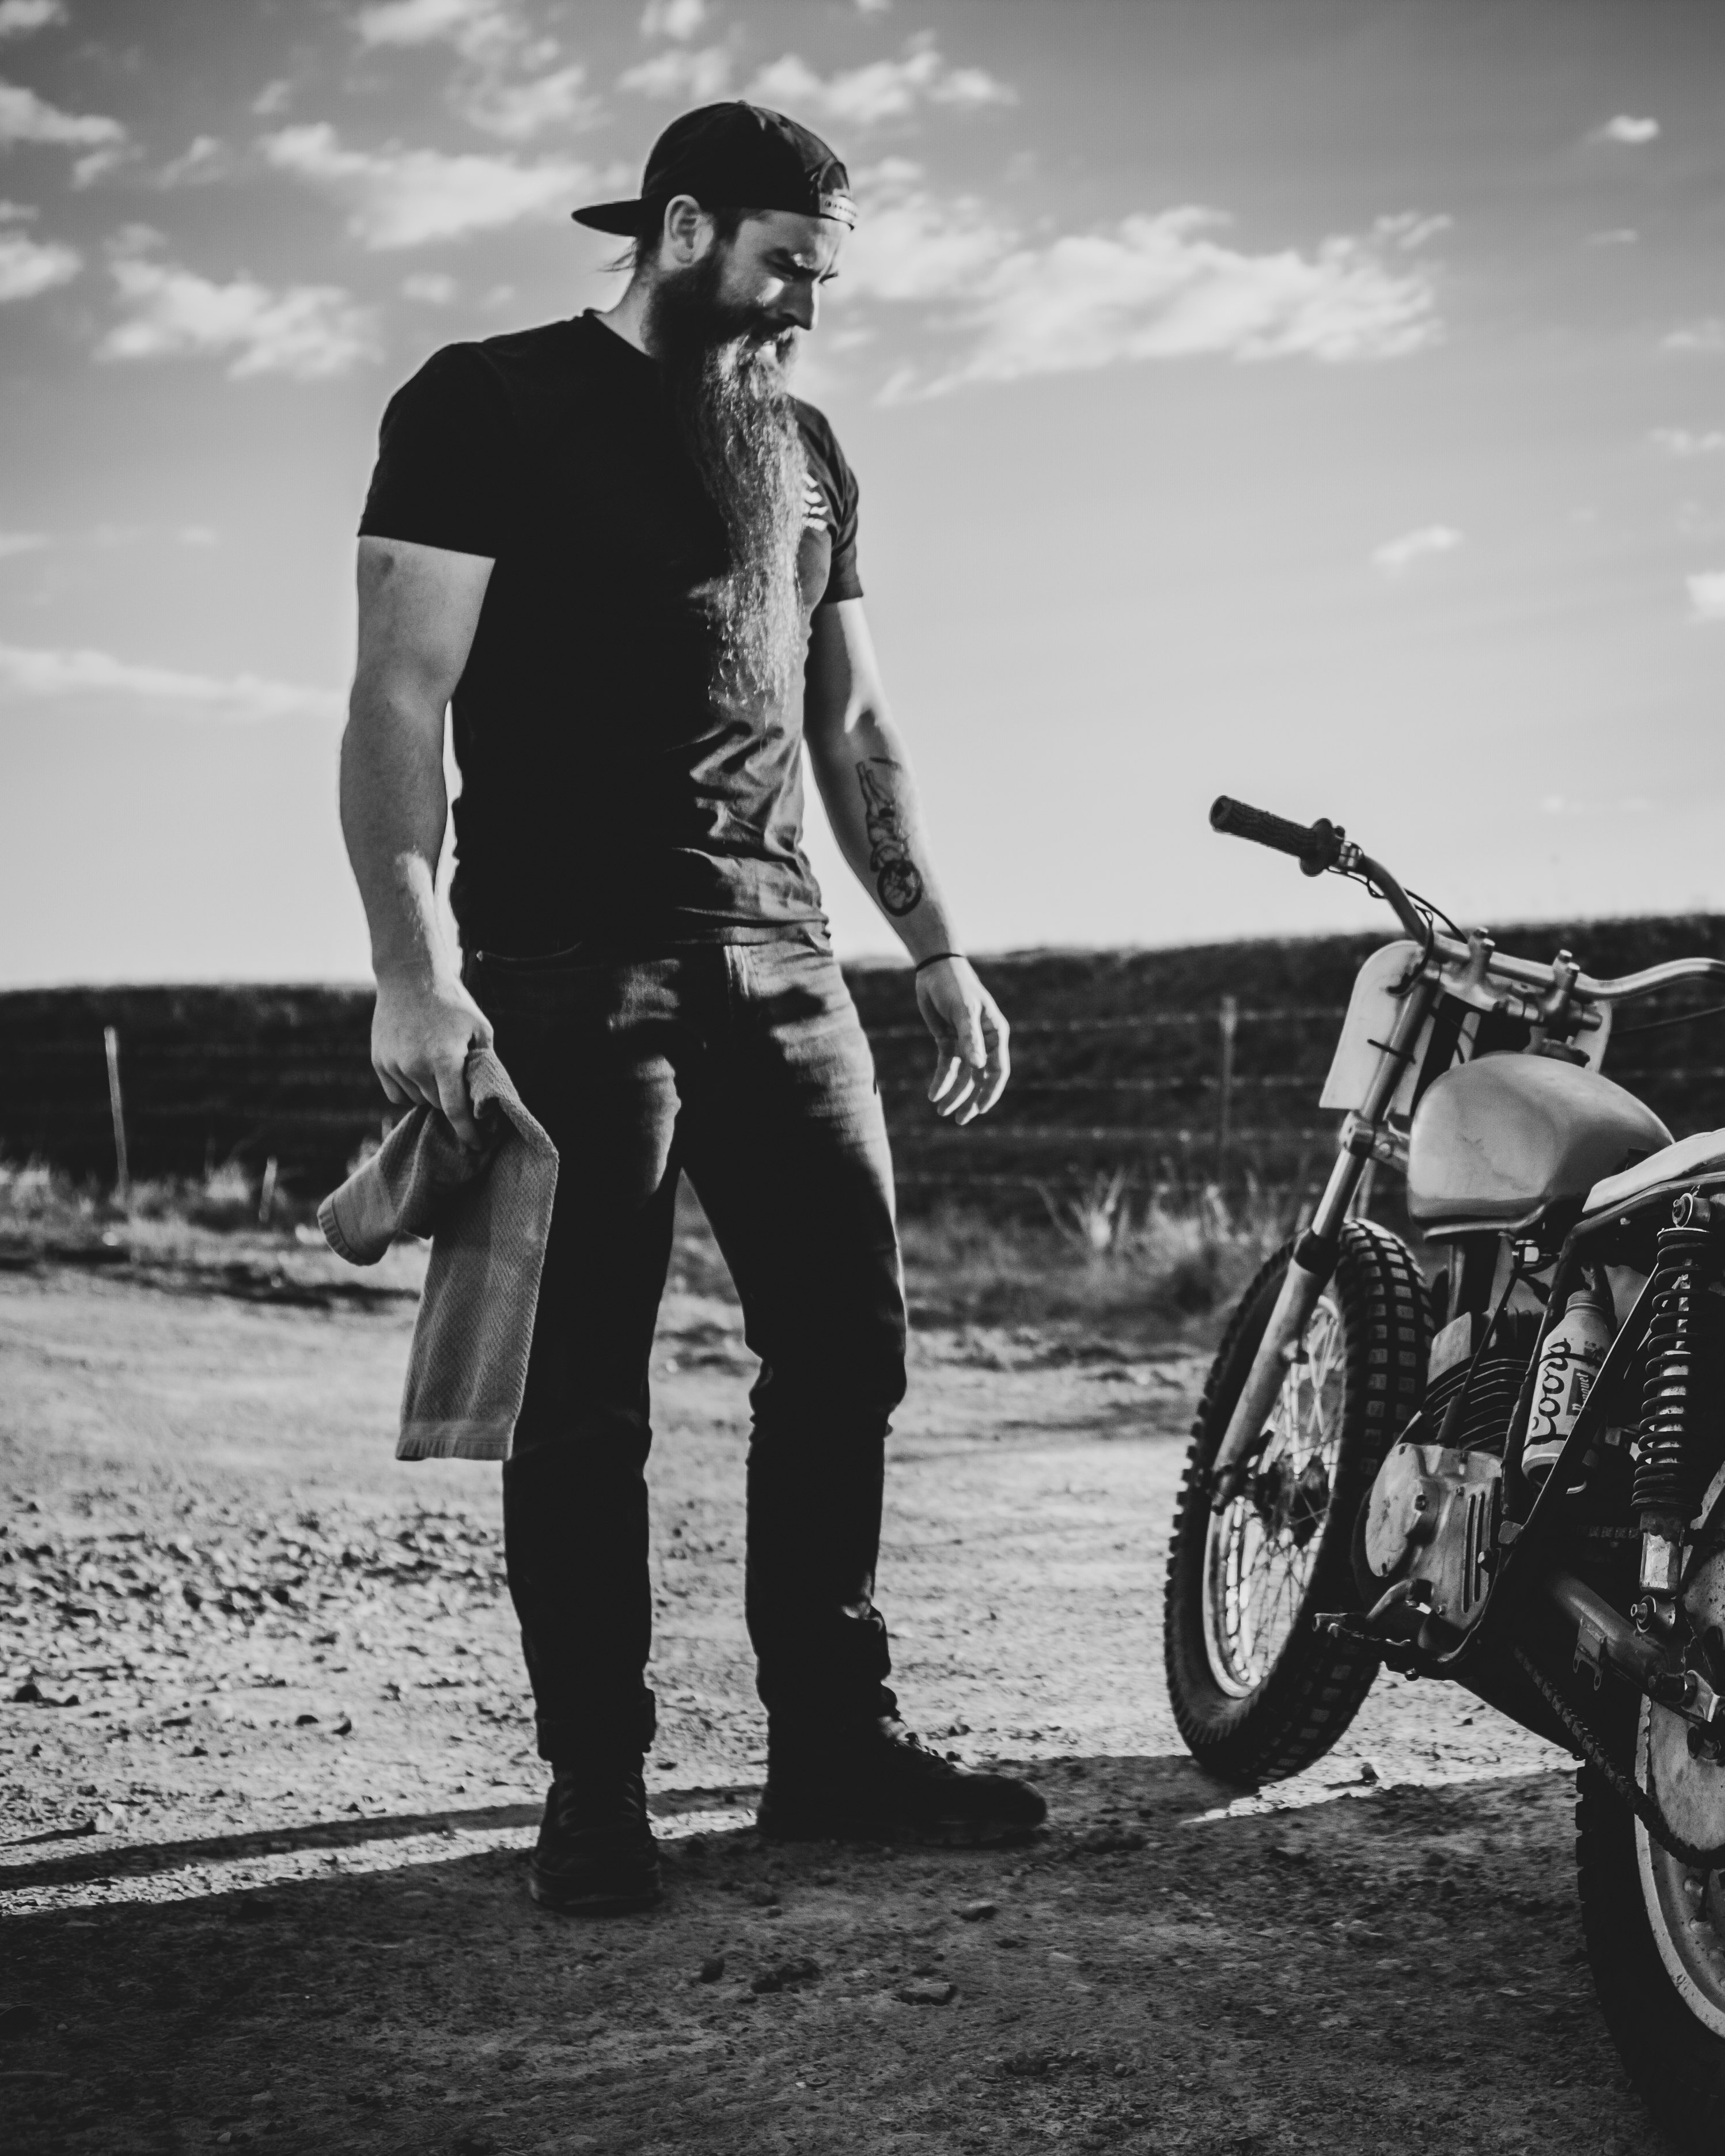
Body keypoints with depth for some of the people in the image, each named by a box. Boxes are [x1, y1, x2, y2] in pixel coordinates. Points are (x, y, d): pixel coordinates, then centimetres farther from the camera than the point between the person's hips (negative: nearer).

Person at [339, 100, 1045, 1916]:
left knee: (847, 1344, 4)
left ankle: (832, 1743, 15)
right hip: (567, 963, -6)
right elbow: (397, 699, -8)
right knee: (584, 1391, -2)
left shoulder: (803, 449, 19)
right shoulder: (488, 405, -1)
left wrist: (936, 949, 15)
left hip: (777, 951, 6)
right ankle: (595, 1792, 7)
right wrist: (412, 969, -18)